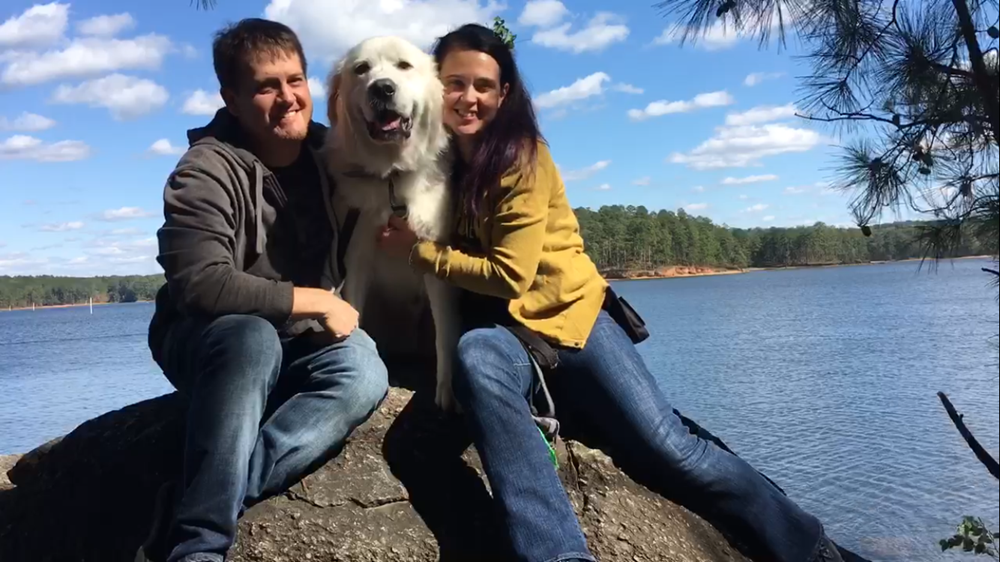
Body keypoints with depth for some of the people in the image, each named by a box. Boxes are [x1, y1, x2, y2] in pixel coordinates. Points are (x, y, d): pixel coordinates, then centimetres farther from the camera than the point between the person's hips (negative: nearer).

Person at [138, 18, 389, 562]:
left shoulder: (328, 153, 3)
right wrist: (313, 301, -24)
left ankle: (194, 500, -28)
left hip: (296, 346, 5)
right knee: (252, 337, -39)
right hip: (208, 341, -4)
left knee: (364, 374, -27)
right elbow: (200, 285, -27)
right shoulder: (206, 172, -16)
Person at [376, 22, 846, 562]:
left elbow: (509, 275, -16)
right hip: (498, 326, 3)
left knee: (669, 448, -16)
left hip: (567, 314, -3)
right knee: (475, 359, -36)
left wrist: (418, 250, -11)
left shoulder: (521, 154, -10)